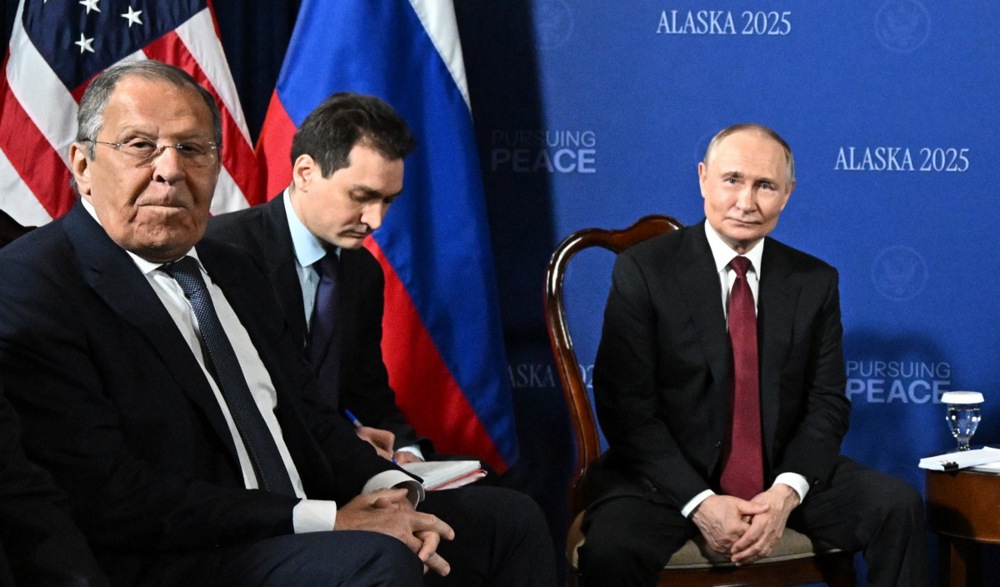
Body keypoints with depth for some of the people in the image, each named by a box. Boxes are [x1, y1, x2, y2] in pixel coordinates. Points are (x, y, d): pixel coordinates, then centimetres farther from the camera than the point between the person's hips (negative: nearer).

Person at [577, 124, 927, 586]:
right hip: (672, 480, -3)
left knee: (899, 506, -18)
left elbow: (827, 403, 3)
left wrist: (787, 492, -15)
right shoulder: (642, 271, -6)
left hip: (782, 478, 3)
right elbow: (626, 406, -10)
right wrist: (700, 502, -20)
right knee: (610, 549, -32)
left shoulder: (815, 282, 5)